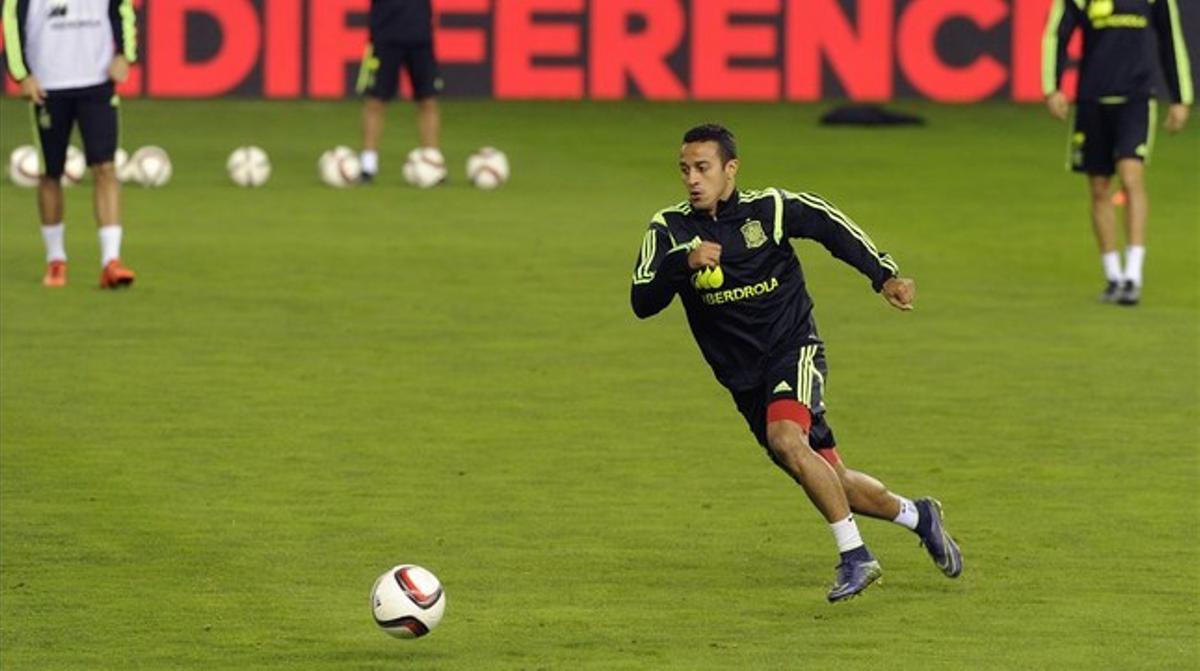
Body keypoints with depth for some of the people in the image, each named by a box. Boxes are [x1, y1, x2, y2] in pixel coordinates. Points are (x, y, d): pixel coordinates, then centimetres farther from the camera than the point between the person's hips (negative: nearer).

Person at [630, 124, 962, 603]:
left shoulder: (770, 208, -9)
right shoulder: (669, 231, -6)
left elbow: (832, 227, 5)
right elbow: (643, 303, -16)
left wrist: (883, 275, -2)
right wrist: (683, 263, -33)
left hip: (793, 348, -4)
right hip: (743, 378, 4)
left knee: (786, 441, -31)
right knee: (831, 481, 7)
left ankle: (855, 557, -22)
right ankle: (917, 516, 34)